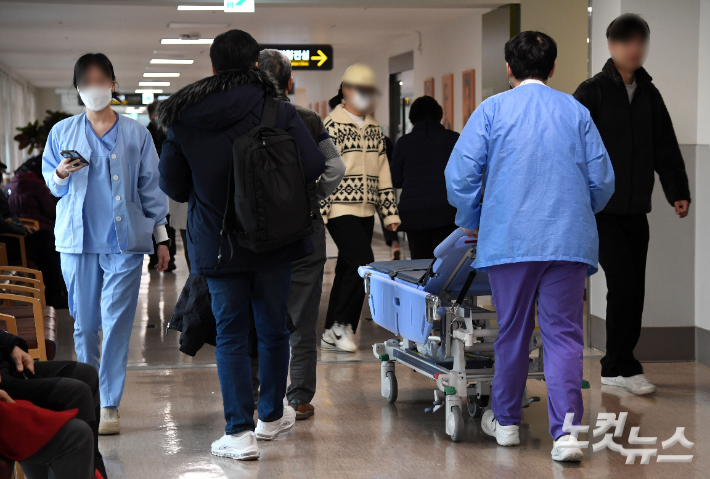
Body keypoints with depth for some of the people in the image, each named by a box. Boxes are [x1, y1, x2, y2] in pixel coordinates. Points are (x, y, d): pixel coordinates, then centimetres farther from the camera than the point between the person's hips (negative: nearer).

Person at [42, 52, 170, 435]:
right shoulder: (62, 132, 10)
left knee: (117, 324, -7)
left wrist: (161, 237, 7)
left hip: (125, 239, -1)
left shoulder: (136, 134, 8)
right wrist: (61, 174, -8)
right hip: (78, 239, 1)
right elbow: (50, 185, 15)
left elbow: (151, 188, 10)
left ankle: (109, 405, -4)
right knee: (84, 324, 4)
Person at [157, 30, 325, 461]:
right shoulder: (279, 111, -10)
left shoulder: (186, 118, -4)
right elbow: (314, 166, -13)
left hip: (216, 243, 1)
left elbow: (171, 183, 3)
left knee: (231, 334, 6)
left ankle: (239, 431, -1)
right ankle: (271, 416, 29)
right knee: (273, 329, 15)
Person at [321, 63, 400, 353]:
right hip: (341, 210, -7)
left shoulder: (374, 129, 16)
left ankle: (332, 334, 14)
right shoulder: (333, 126, -6)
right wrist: (319, 214, -14)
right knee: (363, 264, -17)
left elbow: (383, 174, 19)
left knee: (347, 270, 8)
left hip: (366, 211, 7)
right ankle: (341, 324, -4)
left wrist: (390, 211, 14)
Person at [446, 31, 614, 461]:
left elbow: (460, 173, -3)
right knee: (564, 333, 1)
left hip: (509, 240, 0)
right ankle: (565, 430, -11)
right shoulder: (577, 112, 8)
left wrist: (471, 222, 13)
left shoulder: (492, 110, 2)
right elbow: (603, 181, 7)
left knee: (512, 332, 12)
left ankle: (506, 422, 25)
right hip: (569, 242, 1)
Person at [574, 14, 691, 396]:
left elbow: (666, 148, 16)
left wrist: (678, 192, 8)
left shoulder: (649, 94, 12)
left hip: (636, 210, 6)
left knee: (634, 289, 6)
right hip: (602, 208, -6)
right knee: (624, 283, -12)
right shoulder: (592, 92, -4)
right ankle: (624, 366, -2)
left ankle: (615, 368, 16)